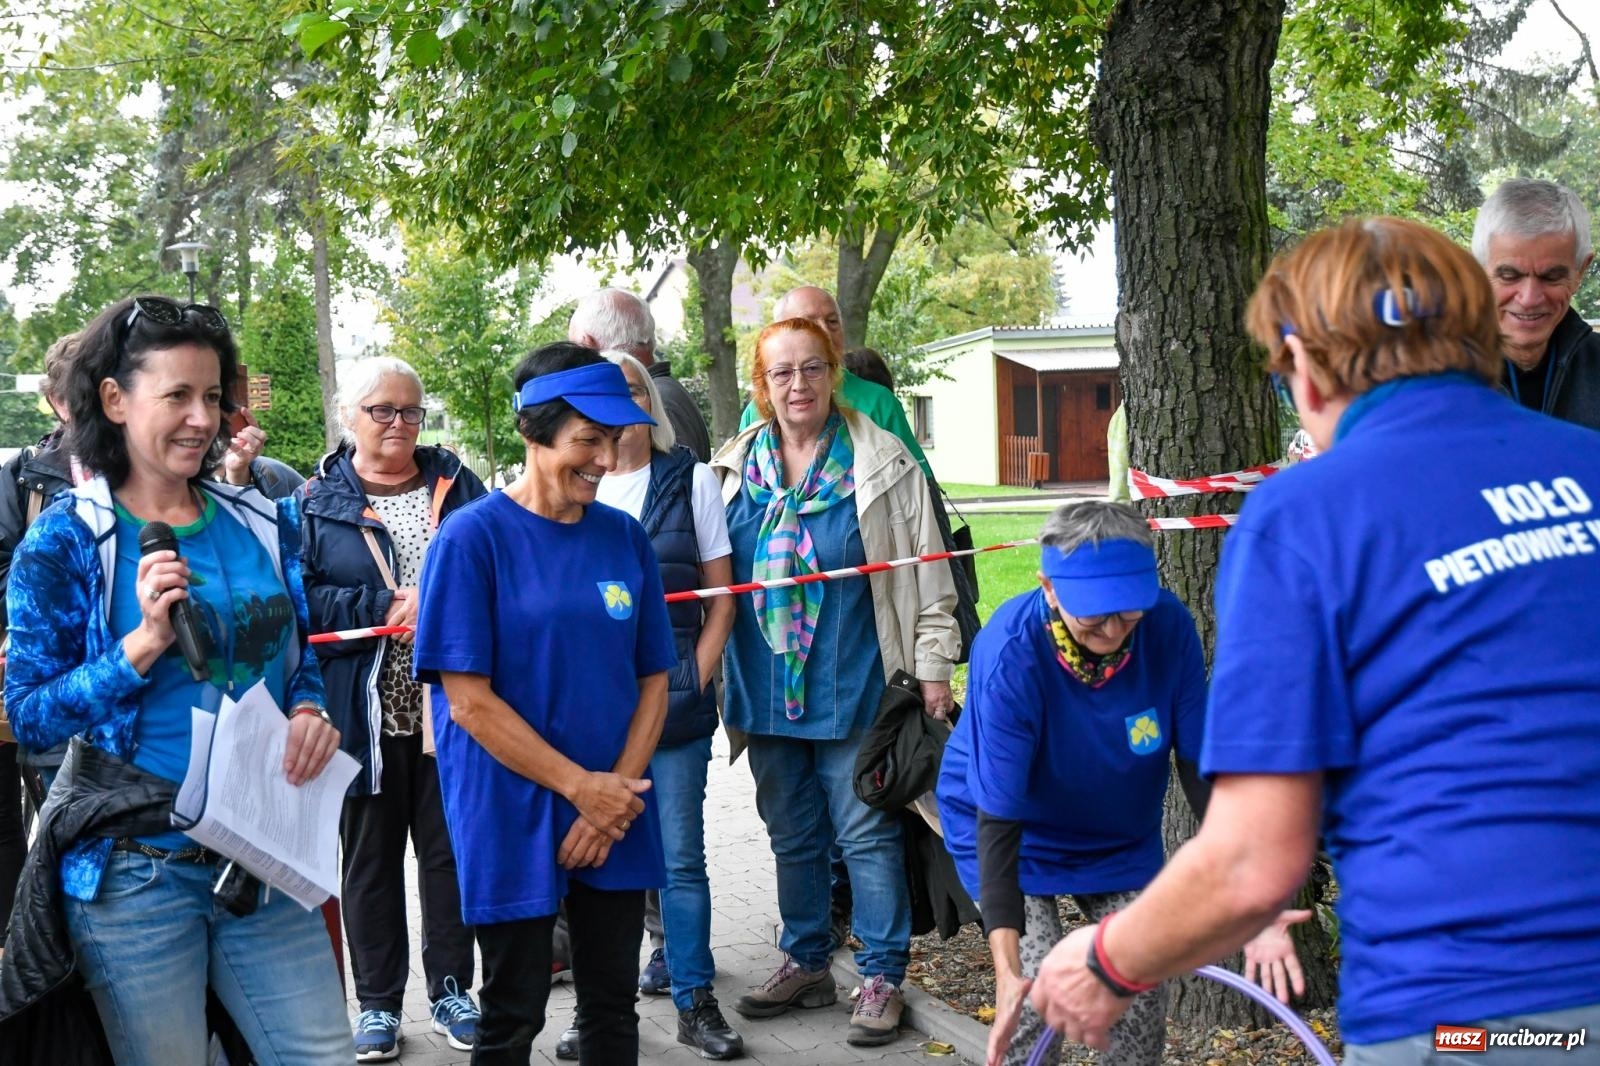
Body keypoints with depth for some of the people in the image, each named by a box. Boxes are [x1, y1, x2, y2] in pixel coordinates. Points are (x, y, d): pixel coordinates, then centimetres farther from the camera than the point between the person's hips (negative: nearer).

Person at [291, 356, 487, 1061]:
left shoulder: (456, 485, 8)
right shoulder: (316, 503, 1)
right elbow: (297, 601, -7)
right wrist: (384, 608, -16)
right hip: (364, 715, -1)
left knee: (450, 850, 9)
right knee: (370, 857, 10)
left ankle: (452, 991, 23)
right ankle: (378, 1003, 22)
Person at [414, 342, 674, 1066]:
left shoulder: (625, 537, 4)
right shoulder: (474, 536, -10)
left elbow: (652, 679, 5)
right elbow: (469, 700, -13)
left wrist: (618, 798, -8)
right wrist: (582, 787, -14)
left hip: (617, 814, 4)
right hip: (513, 818, -4)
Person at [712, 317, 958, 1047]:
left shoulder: (880, 462, -5)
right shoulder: (734, 467, 5)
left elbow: (925, 571, -4)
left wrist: (934, 666, -6)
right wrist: (716, 673, 10)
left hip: (852, 684, -4)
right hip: (766, 687, 4)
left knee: (865, 833, 0)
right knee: (791, 835, 15)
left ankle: (882, 977, 12)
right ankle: (805, 964, 29)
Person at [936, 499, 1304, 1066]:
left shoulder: (1169, 626, -25)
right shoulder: (1009, 653, -34)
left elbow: (1202, 771, -16)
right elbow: (998, 815, -32)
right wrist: (1008, 967, -38)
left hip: (1122, 837, 3)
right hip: (1016, 833, -3)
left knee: (1145, 992, -4)